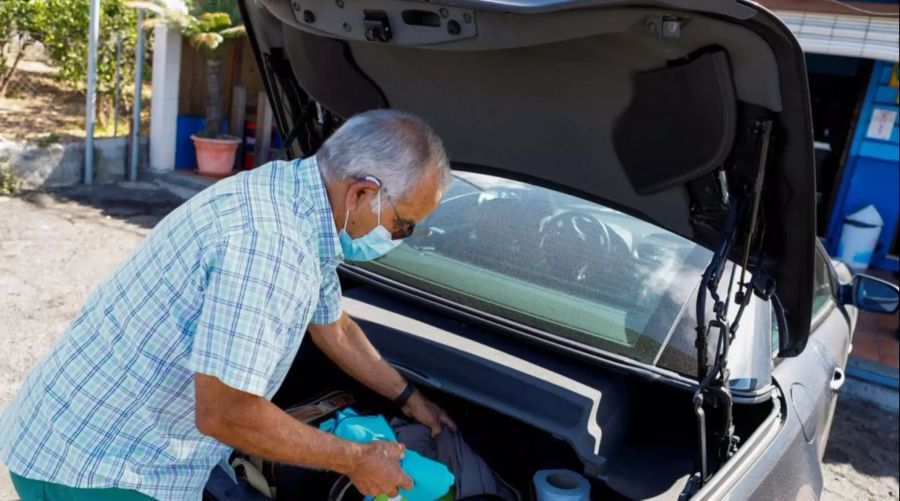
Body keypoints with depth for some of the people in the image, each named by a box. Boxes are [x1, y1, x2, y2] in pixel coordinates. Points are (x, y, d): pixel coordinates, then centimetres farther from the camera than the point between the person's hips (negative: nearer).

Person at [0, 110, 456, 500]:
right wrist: (355, 461, -15)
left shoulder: (298, 202, 0)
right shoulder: (265, 243, -31)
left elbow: (334, 328, 15)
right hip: (88, 464, -8)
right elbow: (225, 414, -27)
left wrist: (408, 397, 23)